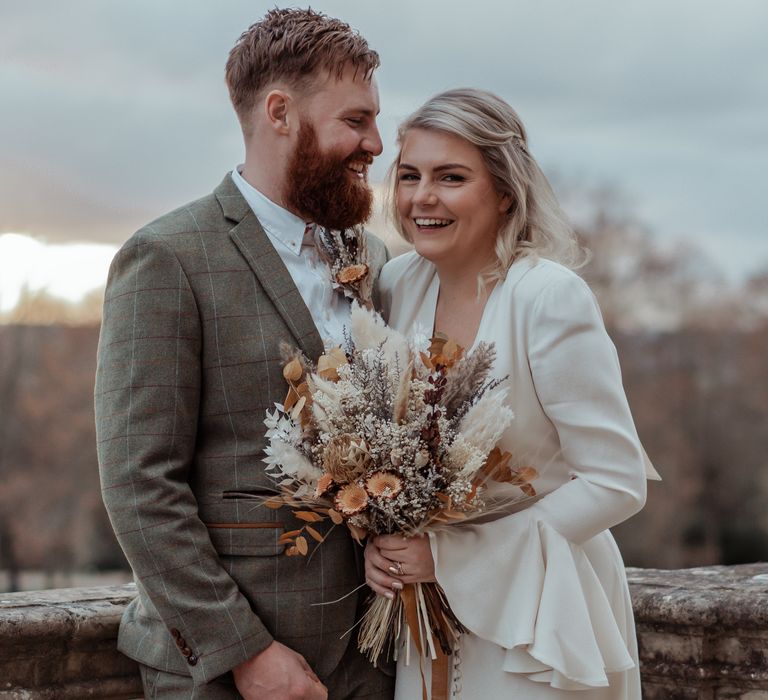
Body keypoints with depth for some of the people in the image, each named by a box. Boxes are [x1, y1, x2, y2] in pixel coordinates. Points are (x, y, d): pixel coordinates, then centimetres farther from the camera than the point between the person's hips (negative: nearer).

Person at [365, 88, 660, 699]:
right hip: (429, 608, 5)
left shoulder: (551, 298, -20)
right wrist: (379, 538, -7)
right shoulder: (400, 282, -2)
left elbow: (618, 483, -20)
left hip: (539, 615, -5)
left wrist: (452, 554, -19)